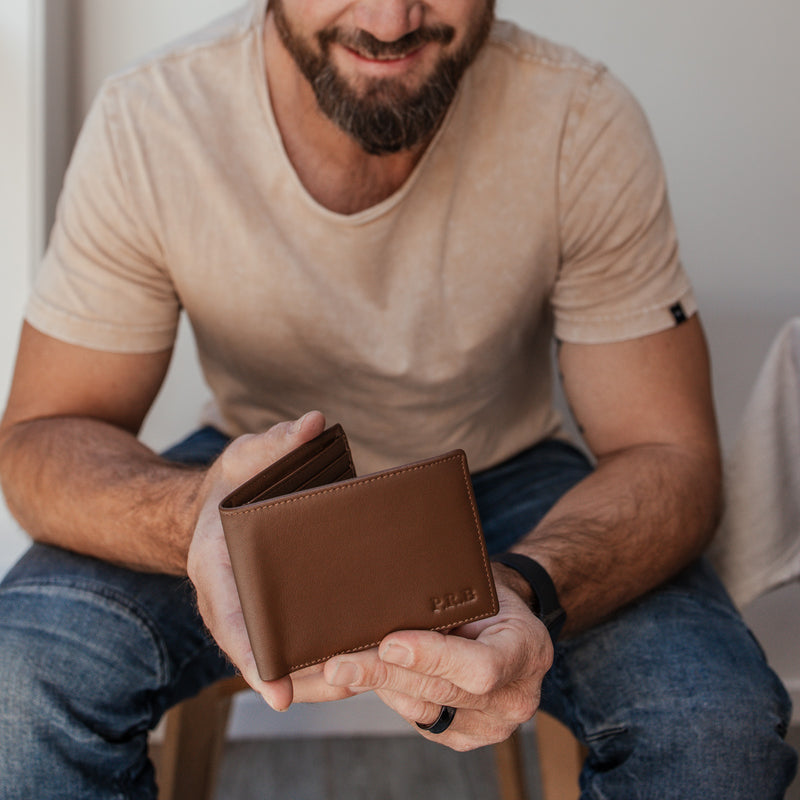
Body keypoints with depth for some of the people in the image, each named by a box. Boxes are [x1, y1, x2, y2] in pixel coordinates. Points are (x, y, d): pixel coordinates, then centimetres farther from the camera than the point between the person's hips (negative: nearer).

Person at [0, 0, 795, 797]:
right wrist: (193, 514, -42)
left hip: (503, 477, 1)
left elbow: (670, 453, -20)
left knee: (719, 721, -25)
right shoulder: (143, 124, -22)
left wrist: (524, 586, -43)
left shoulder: (581, 124, -23)